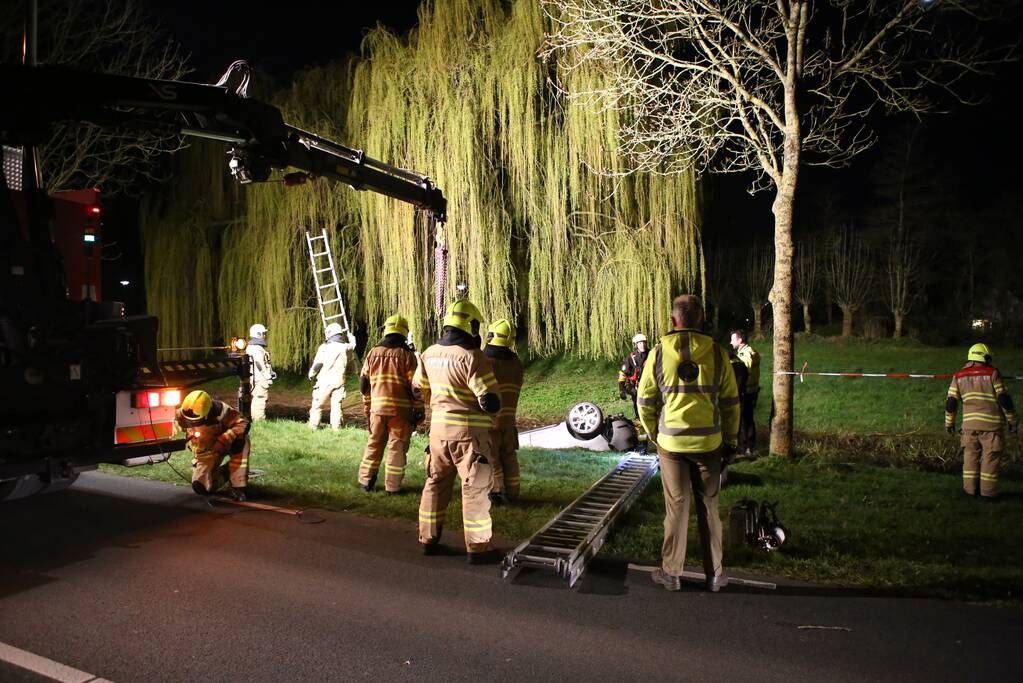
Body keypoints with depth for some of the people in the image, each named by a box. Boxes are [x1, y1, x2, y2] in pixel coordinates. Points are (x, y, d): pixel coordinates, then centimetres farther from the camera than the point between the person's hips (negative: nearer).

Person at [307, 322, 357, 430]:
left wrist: (311, 375, 8)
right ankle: (336, 427, 0)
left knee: (317, 405, 7)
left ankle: (313, 426, 10)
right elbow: (353, 344, 28)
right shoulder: (345, 347, 4)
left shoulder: (324, 347, -6)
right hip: (339, 381, 2)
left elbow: (317, 364, -9)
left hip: (324, 381, -2)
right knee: (336, 405, 4)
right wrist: (349, 335, 48)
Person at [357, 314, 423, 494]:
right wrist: (419, 410, 0)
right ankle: (392, 486, 7)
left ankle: (366, 481, 20)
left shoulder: (373, 352, 7)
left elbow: (364, 383, 10)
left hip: (377, 407, 3)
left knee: (374, 444, 15)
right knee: (397, 446, 5)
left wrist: (367, 407, 20)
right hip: (400, 409, -3)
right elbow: (414, 386, -8)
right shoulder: (407, 355, -5)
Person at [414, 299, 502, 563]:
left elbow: (419, 390, 16)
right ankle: (478, 547, 9)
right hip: (468, 431, -6)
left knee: (436, 482, 18)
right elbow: (491, 402, -21)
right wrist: (491, 409, 2)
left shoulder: (429, 354, 3)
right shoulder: (472, 356, -19)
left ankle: (428, 539, 27)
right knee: (475, 488, 3)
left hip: (438, 427, 7)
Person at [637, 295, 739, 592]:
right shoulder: (717, 353, -2)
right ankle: (714, 574, 22)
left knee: (676, 507, 9)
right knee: (709, 507, 12)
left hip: (671, 443, -1)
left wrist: (654, 434, 15)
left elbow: (645, 402, 1)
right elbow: (730, 403, 3)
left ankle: (671, 573, 18)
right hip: (709, 442, 1)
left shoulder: (659, 353, -4)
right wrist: (730, 440, 13)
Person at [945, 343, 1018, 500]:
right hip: (991, 423, -3)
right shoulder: (992, 373, -3)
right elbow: (1004, 399, -5)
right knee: (991, 457, 6)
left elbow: (951, 403, 5)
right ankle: (988, 492, 9)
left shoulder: (958, 376, 7)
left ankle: (970, 488, 16)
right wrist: (1013, 421, 4)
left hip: (969, 423, 3)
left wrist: (949, 423, 16)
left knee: (971, 455, 14)